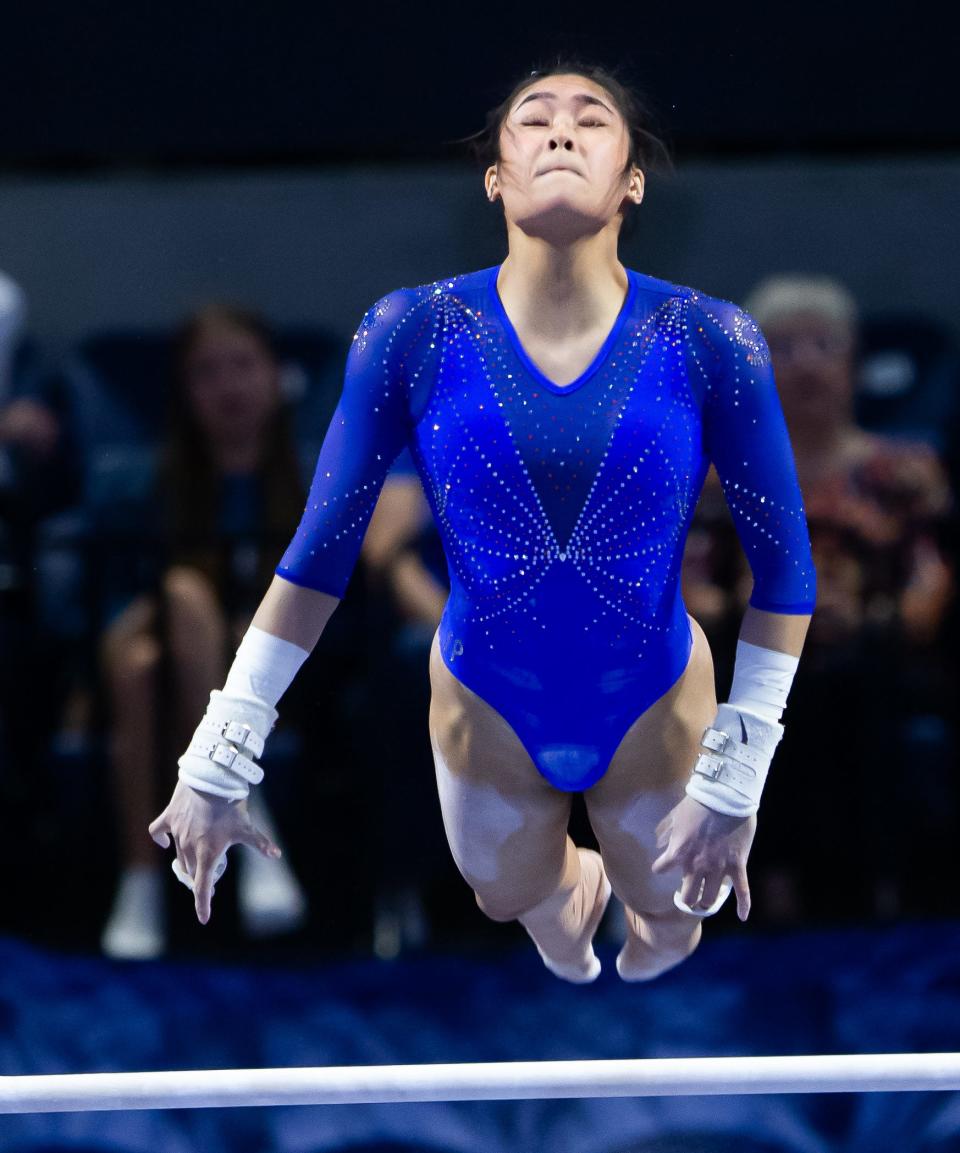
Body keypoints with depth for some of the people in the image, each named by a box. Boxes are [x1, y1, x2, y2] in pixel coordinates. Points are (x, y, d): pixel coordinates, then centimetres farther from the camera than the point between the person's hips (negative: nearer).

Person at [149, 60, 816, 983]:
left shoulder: (708, 343, -22)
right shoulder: (413, 336, -20)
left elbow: (783, 567, -13)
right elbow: (319, 555, -11)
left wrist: (734, 784, -15)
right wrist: (217, 767, -10)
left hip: (655, 713, 0)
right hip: (489, 712, 1)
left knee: (668, 924, 24)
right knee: (521, 897, 27)